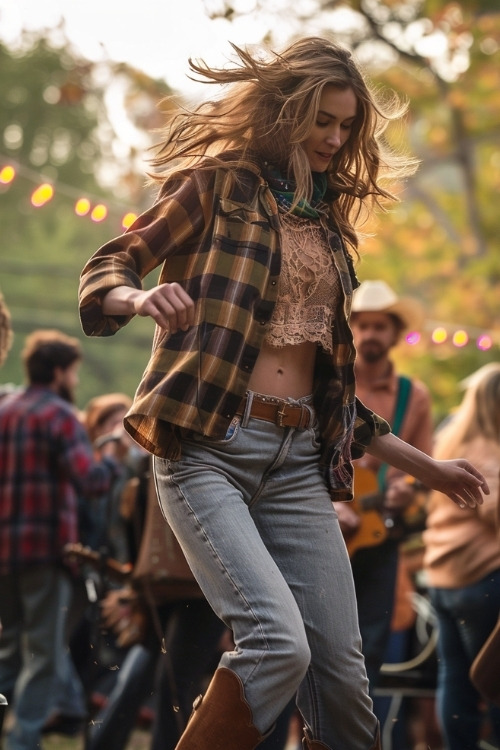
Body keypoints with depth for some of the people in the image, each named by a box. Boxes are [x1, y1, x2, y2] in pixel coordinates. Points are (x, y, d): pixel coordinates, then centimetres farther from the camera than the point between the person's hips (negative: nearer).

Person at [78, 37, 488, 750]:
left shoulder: (327, 223, 21)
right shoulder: (220, 186, 4)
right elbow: (104, 273, -2)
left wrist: (424, 464, 27)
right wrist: (142, 297, -27)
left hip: (299, 461, 6)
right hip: (208, 447, -6)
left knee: (341, 669, -2)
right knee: (279, 641, -24)